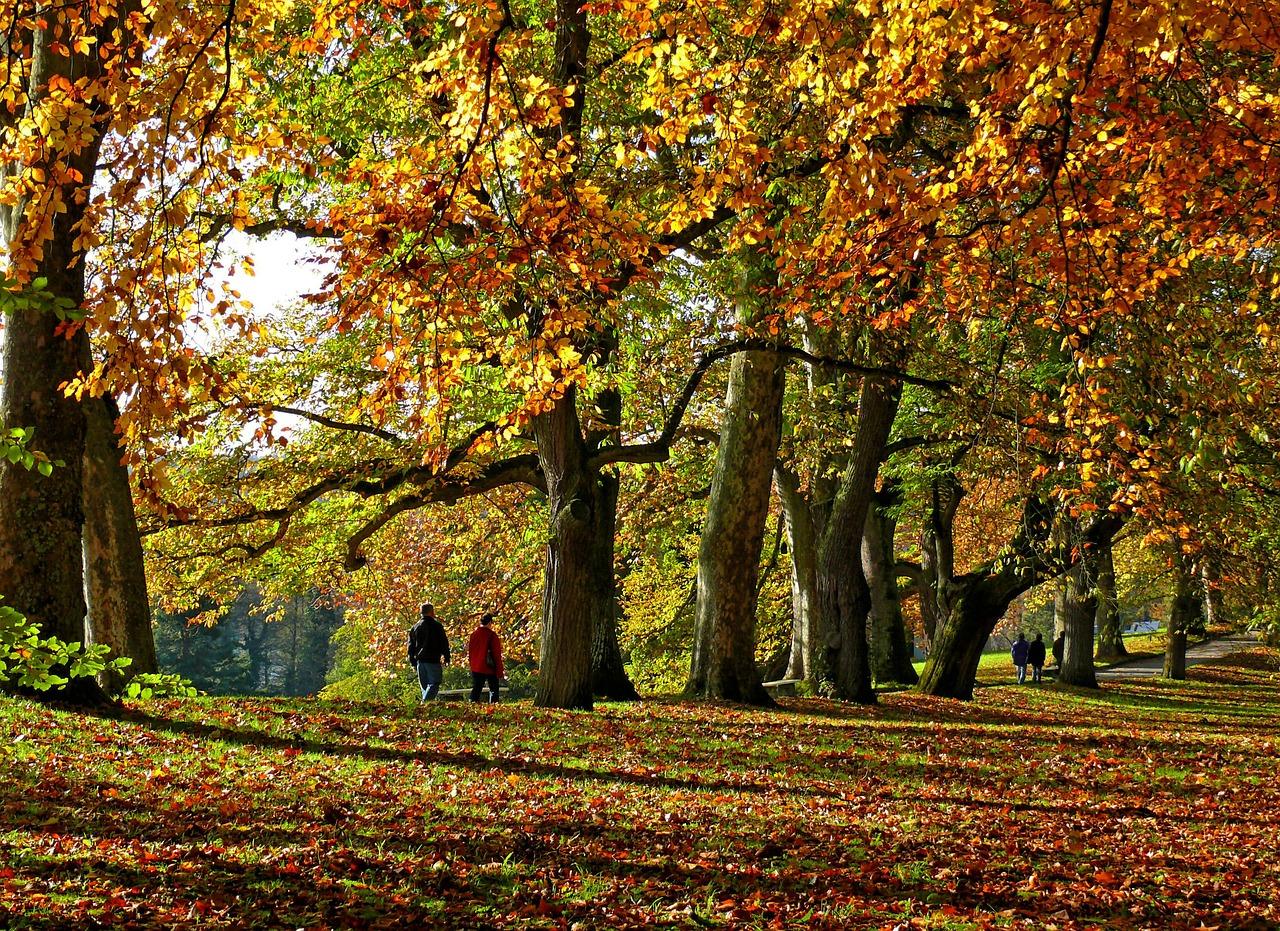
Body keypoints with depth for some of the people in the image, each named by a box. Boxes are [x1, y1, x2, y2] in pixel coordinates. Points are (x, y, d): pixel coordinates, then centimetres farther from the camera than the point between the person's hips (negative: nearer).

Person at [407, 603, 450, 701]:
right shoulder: (437, 626, -5)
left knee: (424, 685, 14)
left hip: (420, 661, 5)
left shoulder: (415, 627, 12)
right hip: (433, 660, -5)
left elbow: (411, 646, 15)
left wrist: (413, 662, 20)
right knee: (434, 683, -6)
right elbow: (444, 644, -5)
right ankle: (426, 702, -23)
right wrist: (446, 658, 4)